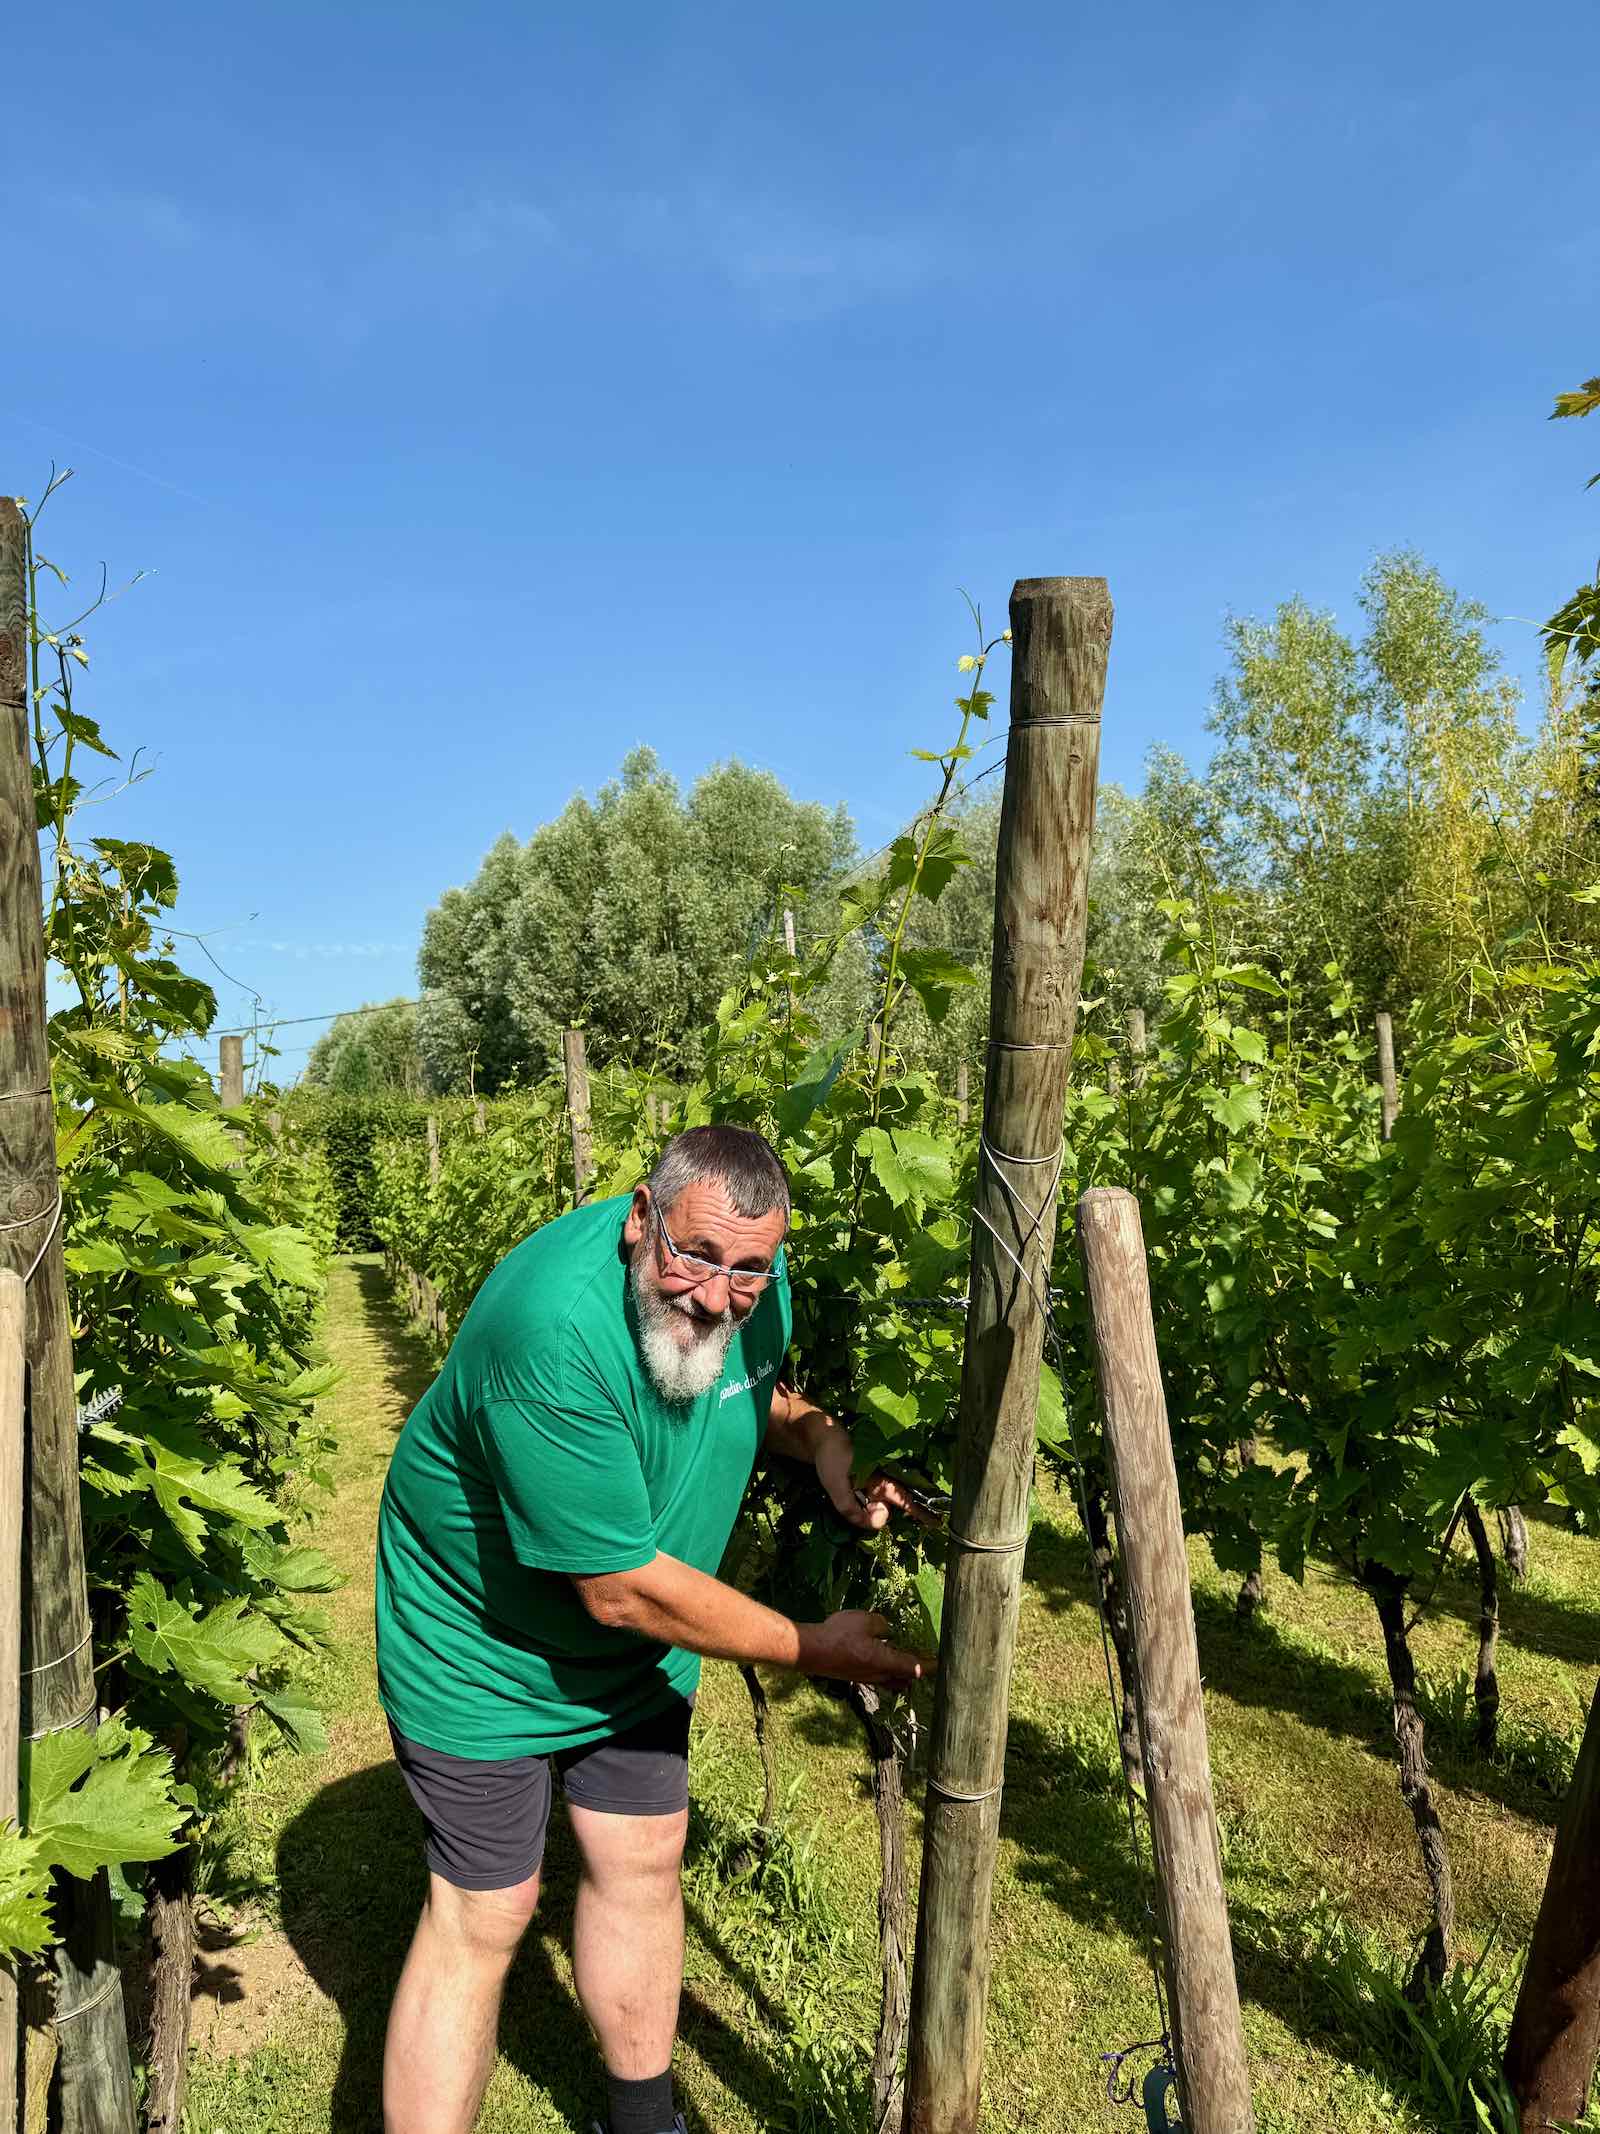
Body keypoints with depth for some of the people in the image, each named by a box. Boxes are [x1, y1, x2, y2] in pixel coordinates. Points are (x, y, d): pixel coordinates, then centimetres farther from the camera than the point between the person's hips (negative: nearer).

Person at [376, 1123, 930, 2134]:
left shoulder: (756, 1278, -15)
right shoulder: (556, 1328, -38)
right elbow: (623, 1589, -32)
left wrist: (822, 1437, -14)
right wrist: (816, 1649, -22)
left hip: (636, 1642, 7)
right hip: (485, 1643, -7)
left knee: (642, 1860, 18)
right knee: (485, 1916, 1)